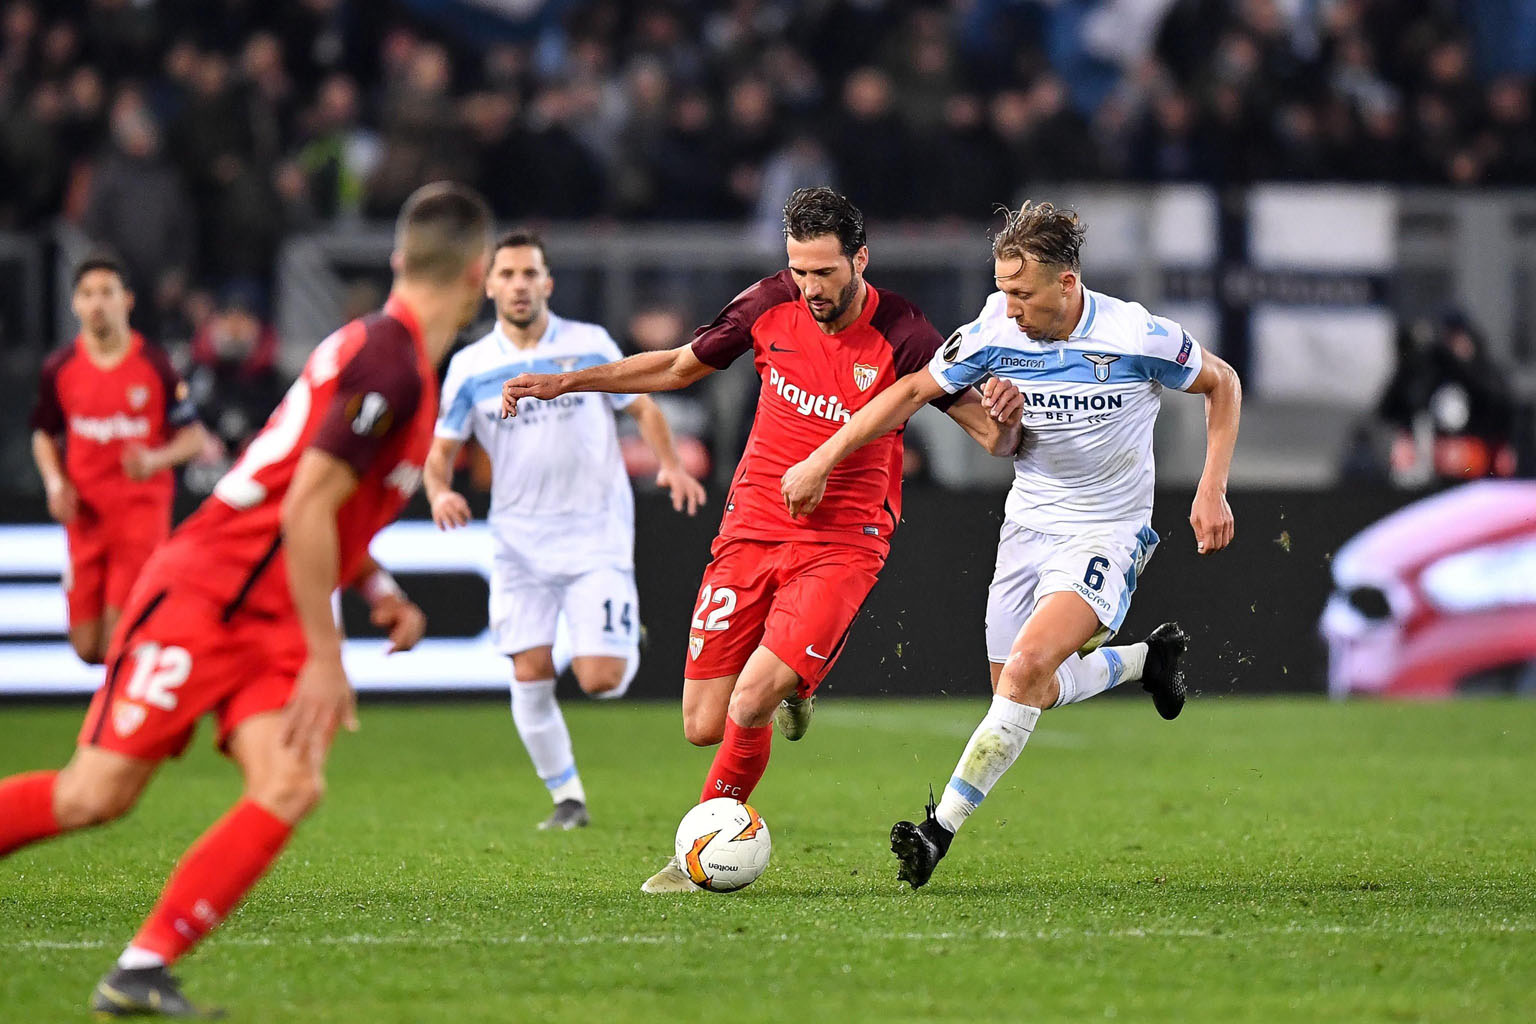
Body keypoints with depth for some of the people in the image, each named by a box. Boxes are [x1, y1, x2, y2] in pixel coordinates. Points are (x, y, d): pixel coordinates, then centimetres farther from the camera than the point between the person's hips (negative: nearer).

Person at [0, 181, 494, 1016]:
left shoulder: (395, 355, 13)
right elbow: (304, 510, -21)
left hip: (270, 621, 8)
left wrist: (377, 588, 15)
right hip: (204, 596, -8)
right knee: (98, 793, -9)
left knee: (291, 788, -13)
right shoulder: (390, 363, -17)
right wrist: (326, 659, -18)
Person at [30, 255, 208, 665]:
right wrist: (55, 483, -1)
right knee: (87, 648, 4)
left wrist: (156, 460, -17)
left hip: (141, 505, -3)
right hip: (85, 515, 3)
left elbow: (193, 437, 3)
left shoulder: (155, 365, -3)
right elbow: (44, 436, 17)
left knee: (120, 643, -16)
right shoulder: (59, 369, 4)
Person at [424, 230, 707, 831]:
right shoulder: (469, 368, 2)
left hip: (596, 534, -2)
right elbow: (441, 449, 7)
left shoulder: (590, 345, -1)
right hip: (520, 541, 2)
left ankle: (627, 638, 25)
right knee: (530, 675, -5)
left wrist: (671, 465, -9)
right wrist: (440, 492, -16)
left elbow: (643, 407, 9)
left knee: (601, 680, -11)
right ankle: (567, 797, 12)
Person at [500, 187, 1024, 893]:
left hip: (842, 544, -4)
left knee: (749, 706, -22)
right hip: (751, 531, 4)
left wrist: (1005, 418, -33)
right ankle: (785, 690, 34)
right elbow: (679, 366, 15)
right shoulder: (771, 306, -2)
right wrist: (564, 382, 11)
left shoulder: (902, 336, -13)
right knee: (703, 726, -1)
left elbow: (995, 437, -9)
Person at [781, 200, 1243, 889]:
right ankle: (1148, 659, 38)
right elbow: (915, 390, 0)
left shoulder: (1137, 336, -19)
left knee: (1026, 668, -23)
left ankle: (940, 831, -20)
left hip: (1107, 534, -5)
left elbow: (1221, 383, -2)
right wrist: (822, 461, -4)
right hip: (1028, 522, 5)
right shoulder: (996, 332, -12)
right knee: (1025, 694, 10)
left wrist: (1212, 490, -8)